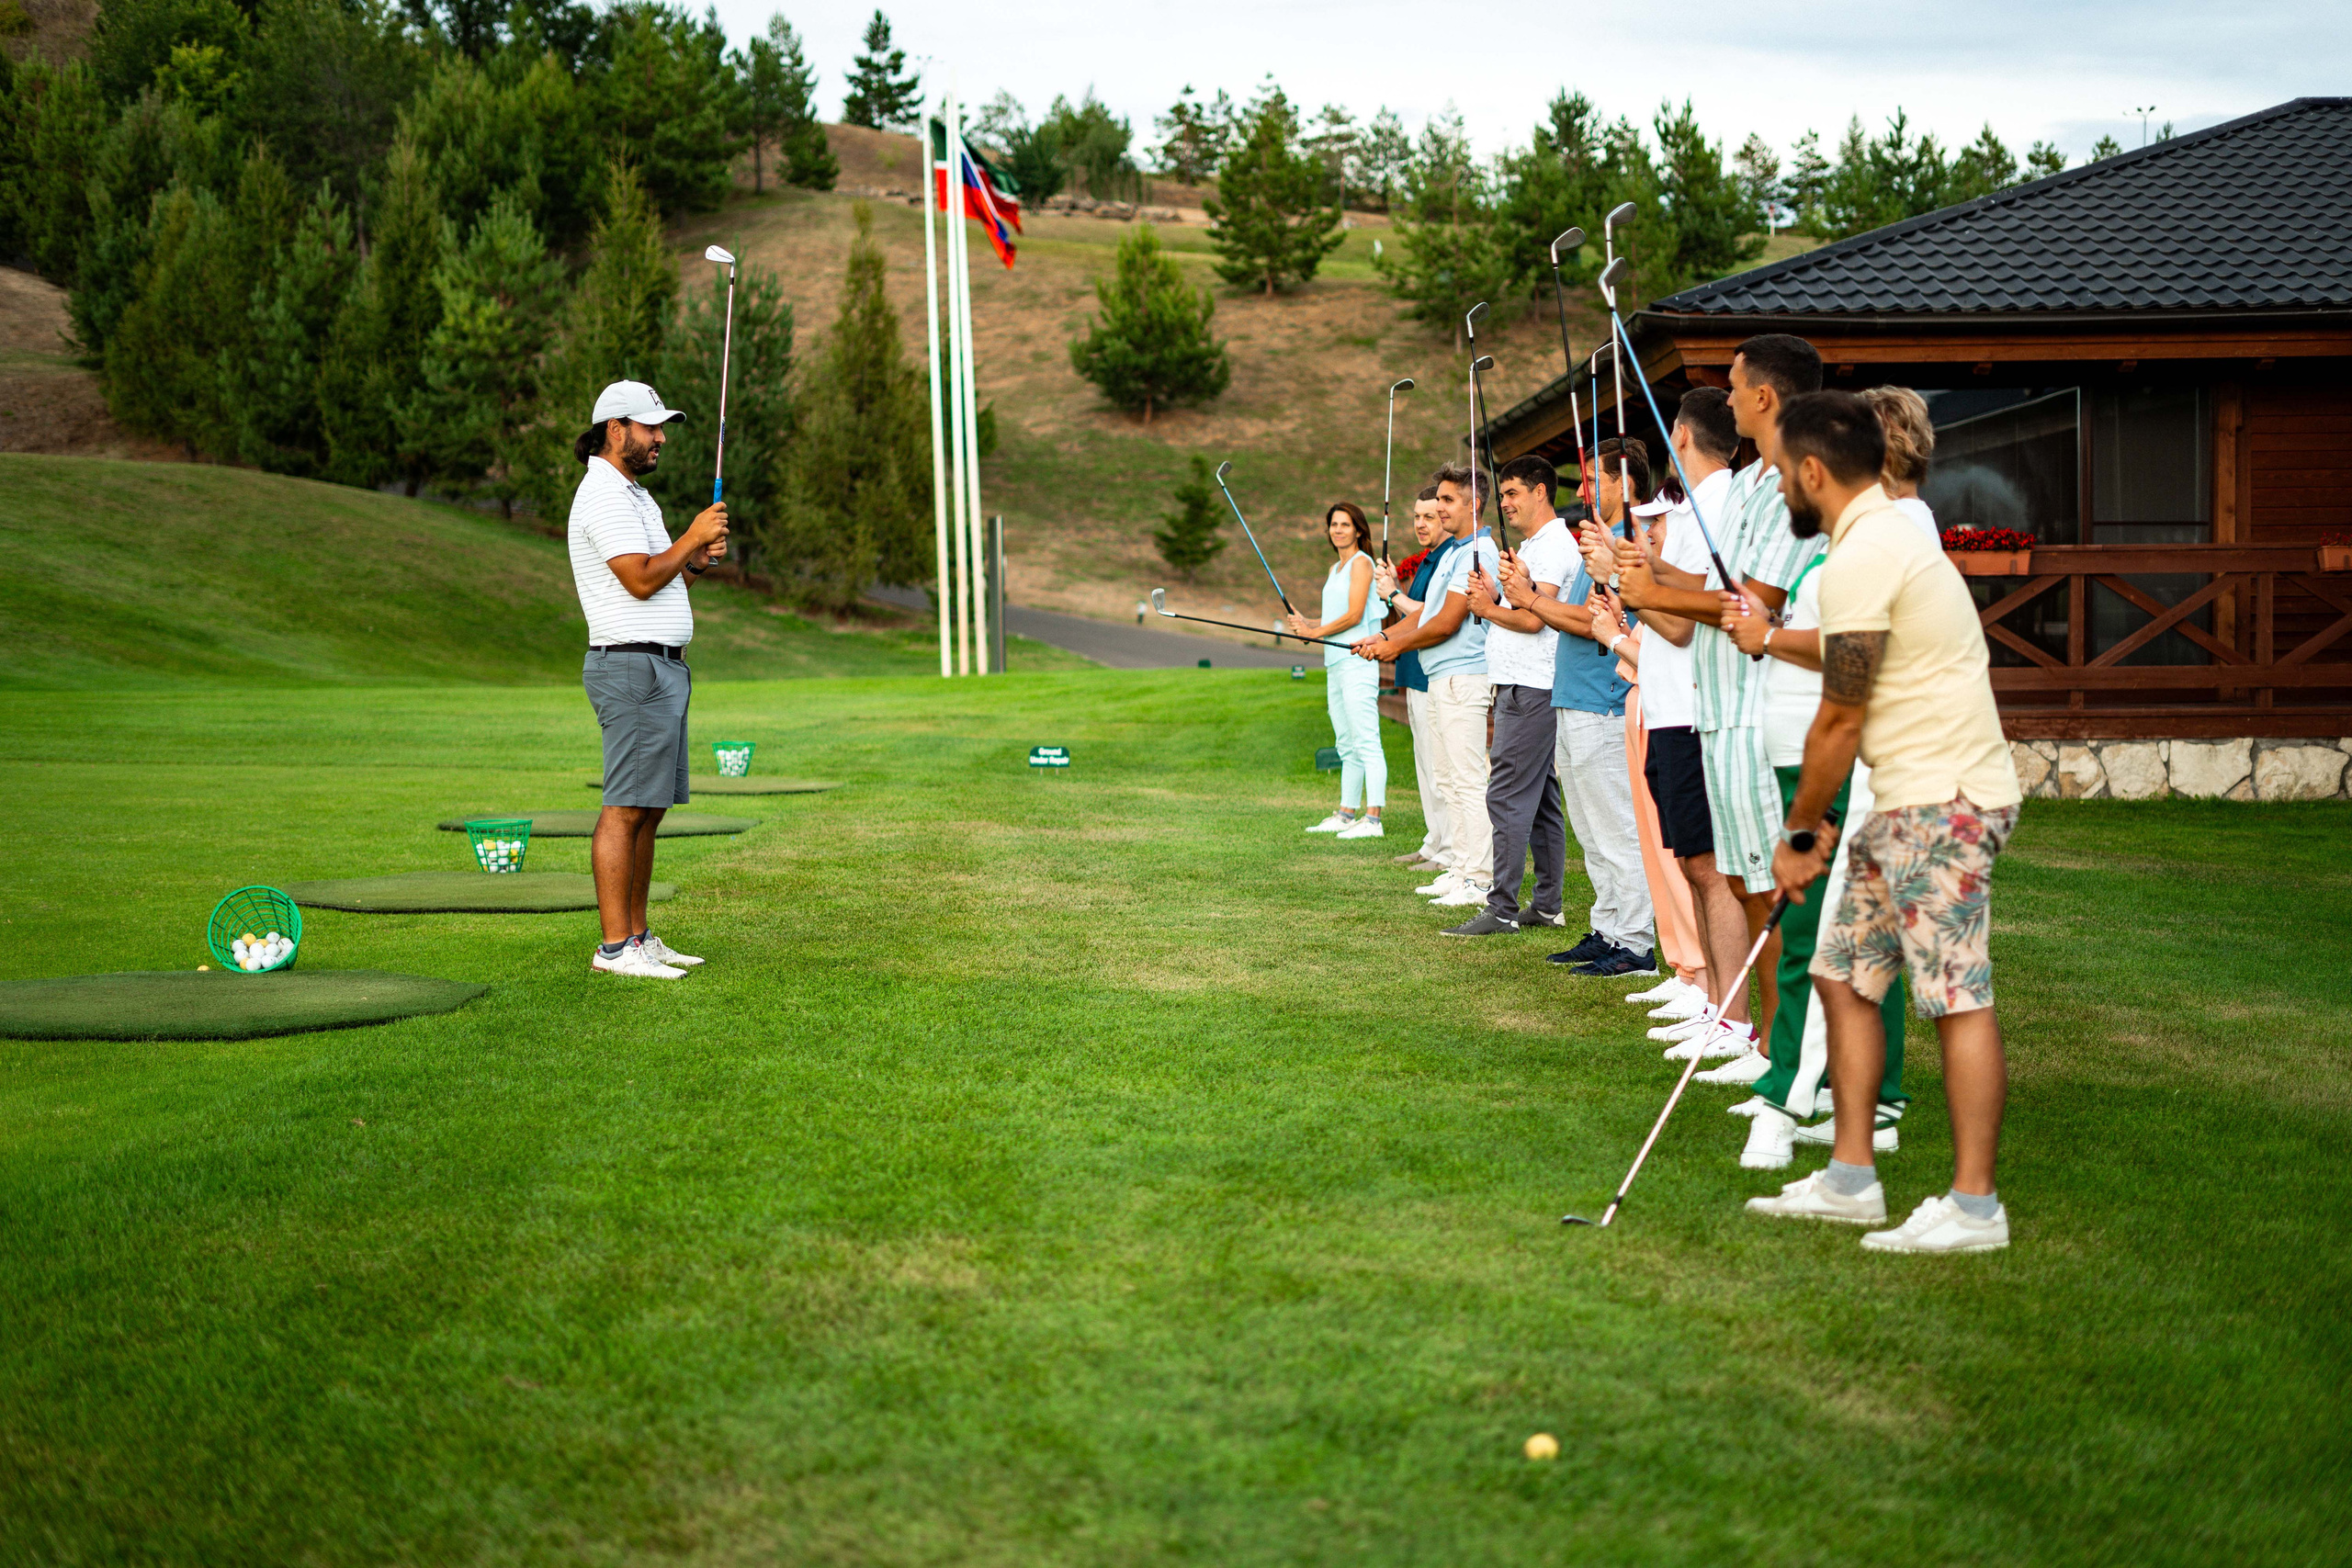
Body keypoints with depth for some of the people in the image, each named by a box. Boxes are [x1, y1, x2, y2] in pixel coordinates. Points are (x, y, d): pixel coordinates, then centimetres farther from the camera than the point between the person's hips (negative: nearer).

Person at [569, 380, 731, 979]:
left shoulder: (634, 496, 22)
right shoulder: (603, 496, -11)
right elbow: (641, 580, -20)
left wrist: (697, 562, 7)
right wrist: (694, 535, -9)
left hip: (663, 668, 10)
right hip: (633, 666, -10)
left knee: (647, 812, 11)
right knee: (624, 811, -10)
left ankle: (638, 936, 15)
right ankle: (614, 948, -10)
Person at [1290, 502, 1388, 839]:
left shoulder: (1361, 563, -6)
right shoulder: (1335, 568, 22)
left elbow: (1354, 615, -14)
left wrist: (1316, 632, -7)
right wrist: (1307, 623, 6)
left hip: (1357, 660, -10)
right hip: (1336, 663, 10)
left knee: (1366, 742, -12)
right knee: (1347, 745, 13)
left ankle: (1372, 819, -15)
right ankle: (1346, 814, 18)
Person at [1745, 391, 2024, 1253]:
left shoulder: (1859, 562, -16)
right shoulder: (1891, 536, 17)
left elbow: (1839, 721, -12)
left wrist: (1798, 832, -1)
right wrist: (1818, 820, 19)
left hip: (1944, 800, -11)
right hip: (1914, 800, 11)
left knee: (1958, 997, -8)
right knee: (1845, 976, 13)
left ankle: (1974, 1205, -5)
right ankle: (1850, 1178, 17)